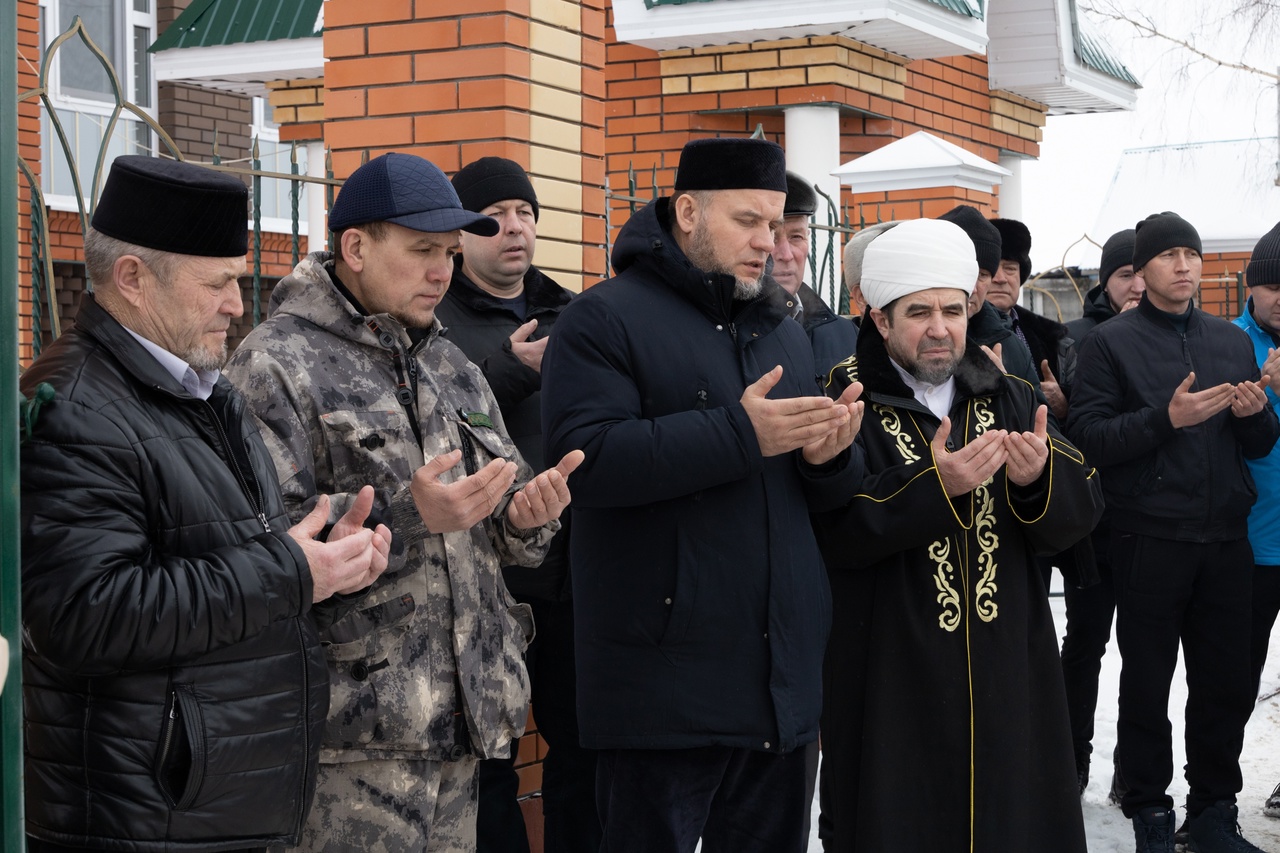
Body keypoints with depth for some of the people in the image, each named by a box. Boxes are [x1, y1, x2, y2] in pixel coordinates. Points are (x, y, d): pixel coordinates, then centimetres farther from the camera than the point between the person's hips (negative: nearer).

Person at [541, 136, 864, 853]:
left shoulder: (787, 331, 18)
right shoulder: (606, 319, -5)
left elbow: (826, 493, 20)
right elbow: (584, 458, -20)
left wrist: (831, 456, -6)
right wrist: (740, 434, -23)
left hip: (783, 678, 7)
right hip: (666, 680, -6)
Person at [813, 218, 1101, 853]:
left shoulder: (1009, 401, 11)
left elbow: (1078, 514, 3)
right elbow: (835, 533, -17)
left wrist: (1039, 477, -18)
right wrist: (933, 485, -27)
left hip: (1008, 676, 4)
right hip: (891, 688, -4)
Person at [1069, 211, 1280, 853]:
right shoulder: (1110, 343, 0)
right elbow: (1088, 439, -10)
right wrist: (1167, 418, -20)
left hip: (1226, 537, 4)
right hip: (1150, 540, -4)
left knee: (1227, 685, 8)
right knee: (1147, 686, 4)